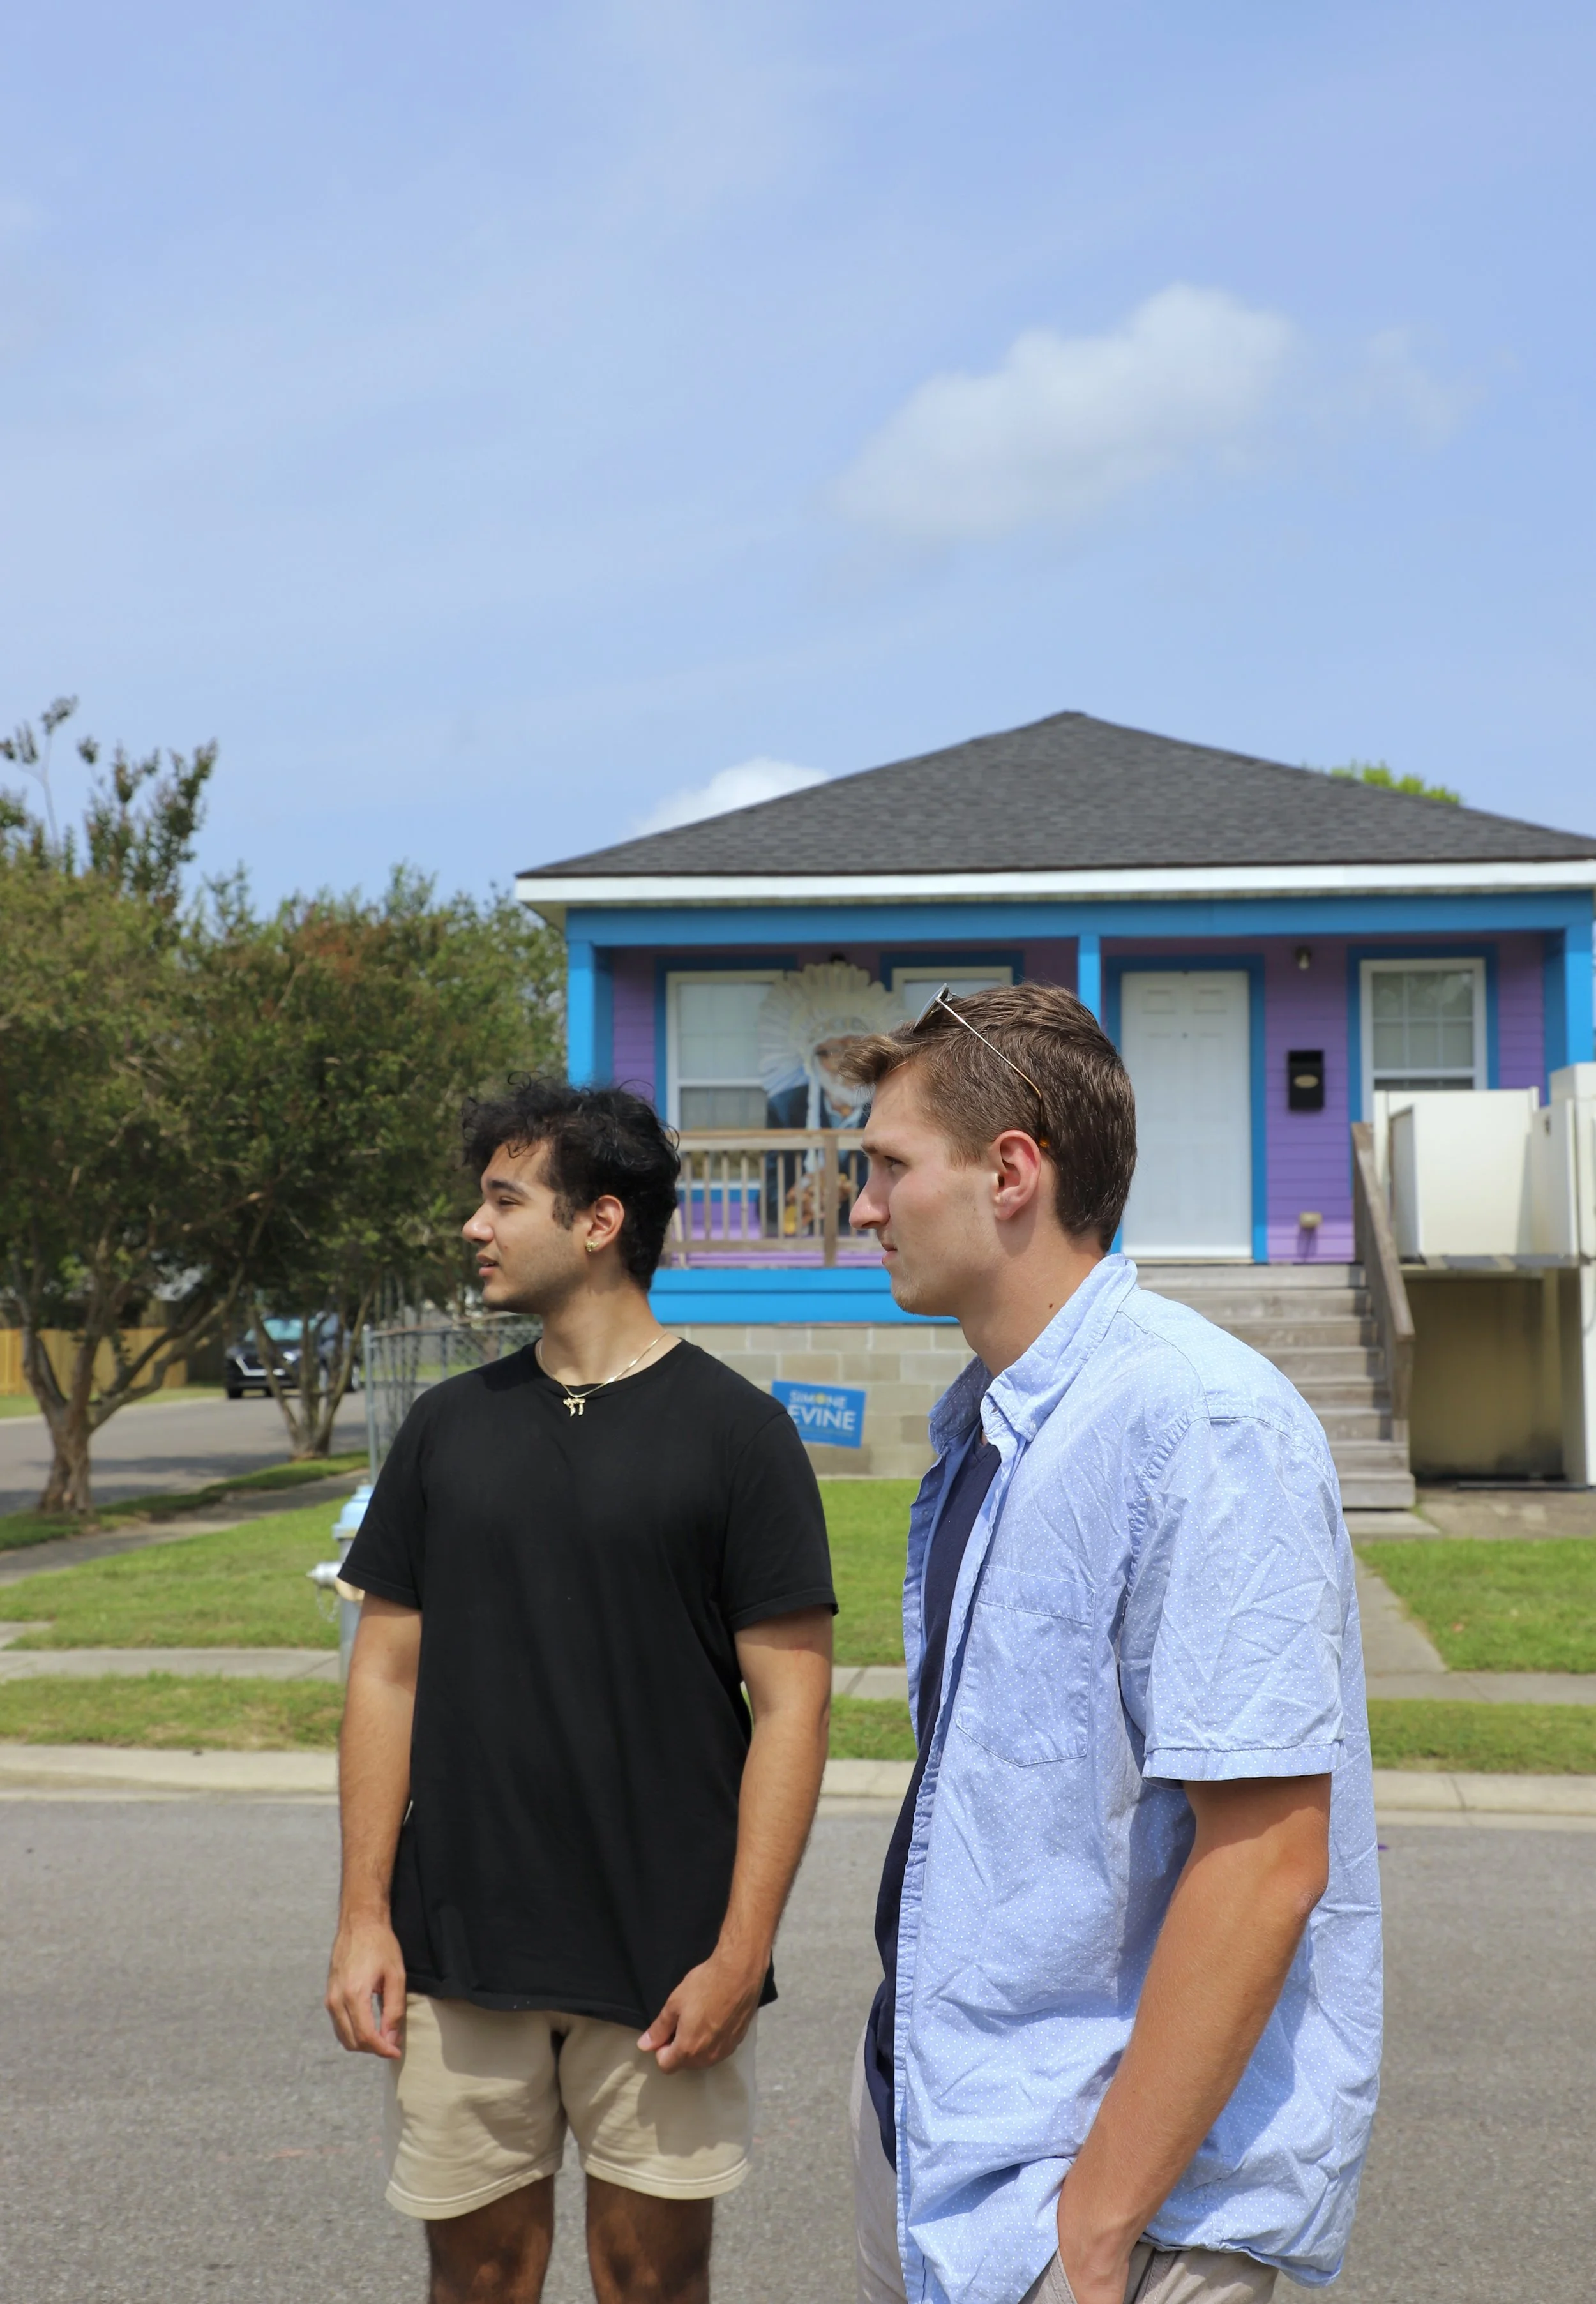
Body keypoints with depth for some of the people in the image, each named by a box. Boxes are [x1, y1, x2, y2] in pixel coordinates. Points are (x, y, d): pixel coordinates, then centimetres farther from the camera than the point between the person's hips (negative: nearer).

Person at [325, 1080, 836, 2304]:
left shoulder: (733, 1430, -5)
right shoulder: (450, 1425, 7)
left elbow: (791, 1701, -7)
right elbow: (389, 1673, 9)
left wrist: (741, 1953, -12)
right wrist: (364, 1914, 2)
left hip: (662, 1967, -3)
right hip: (458, 1954, 3)